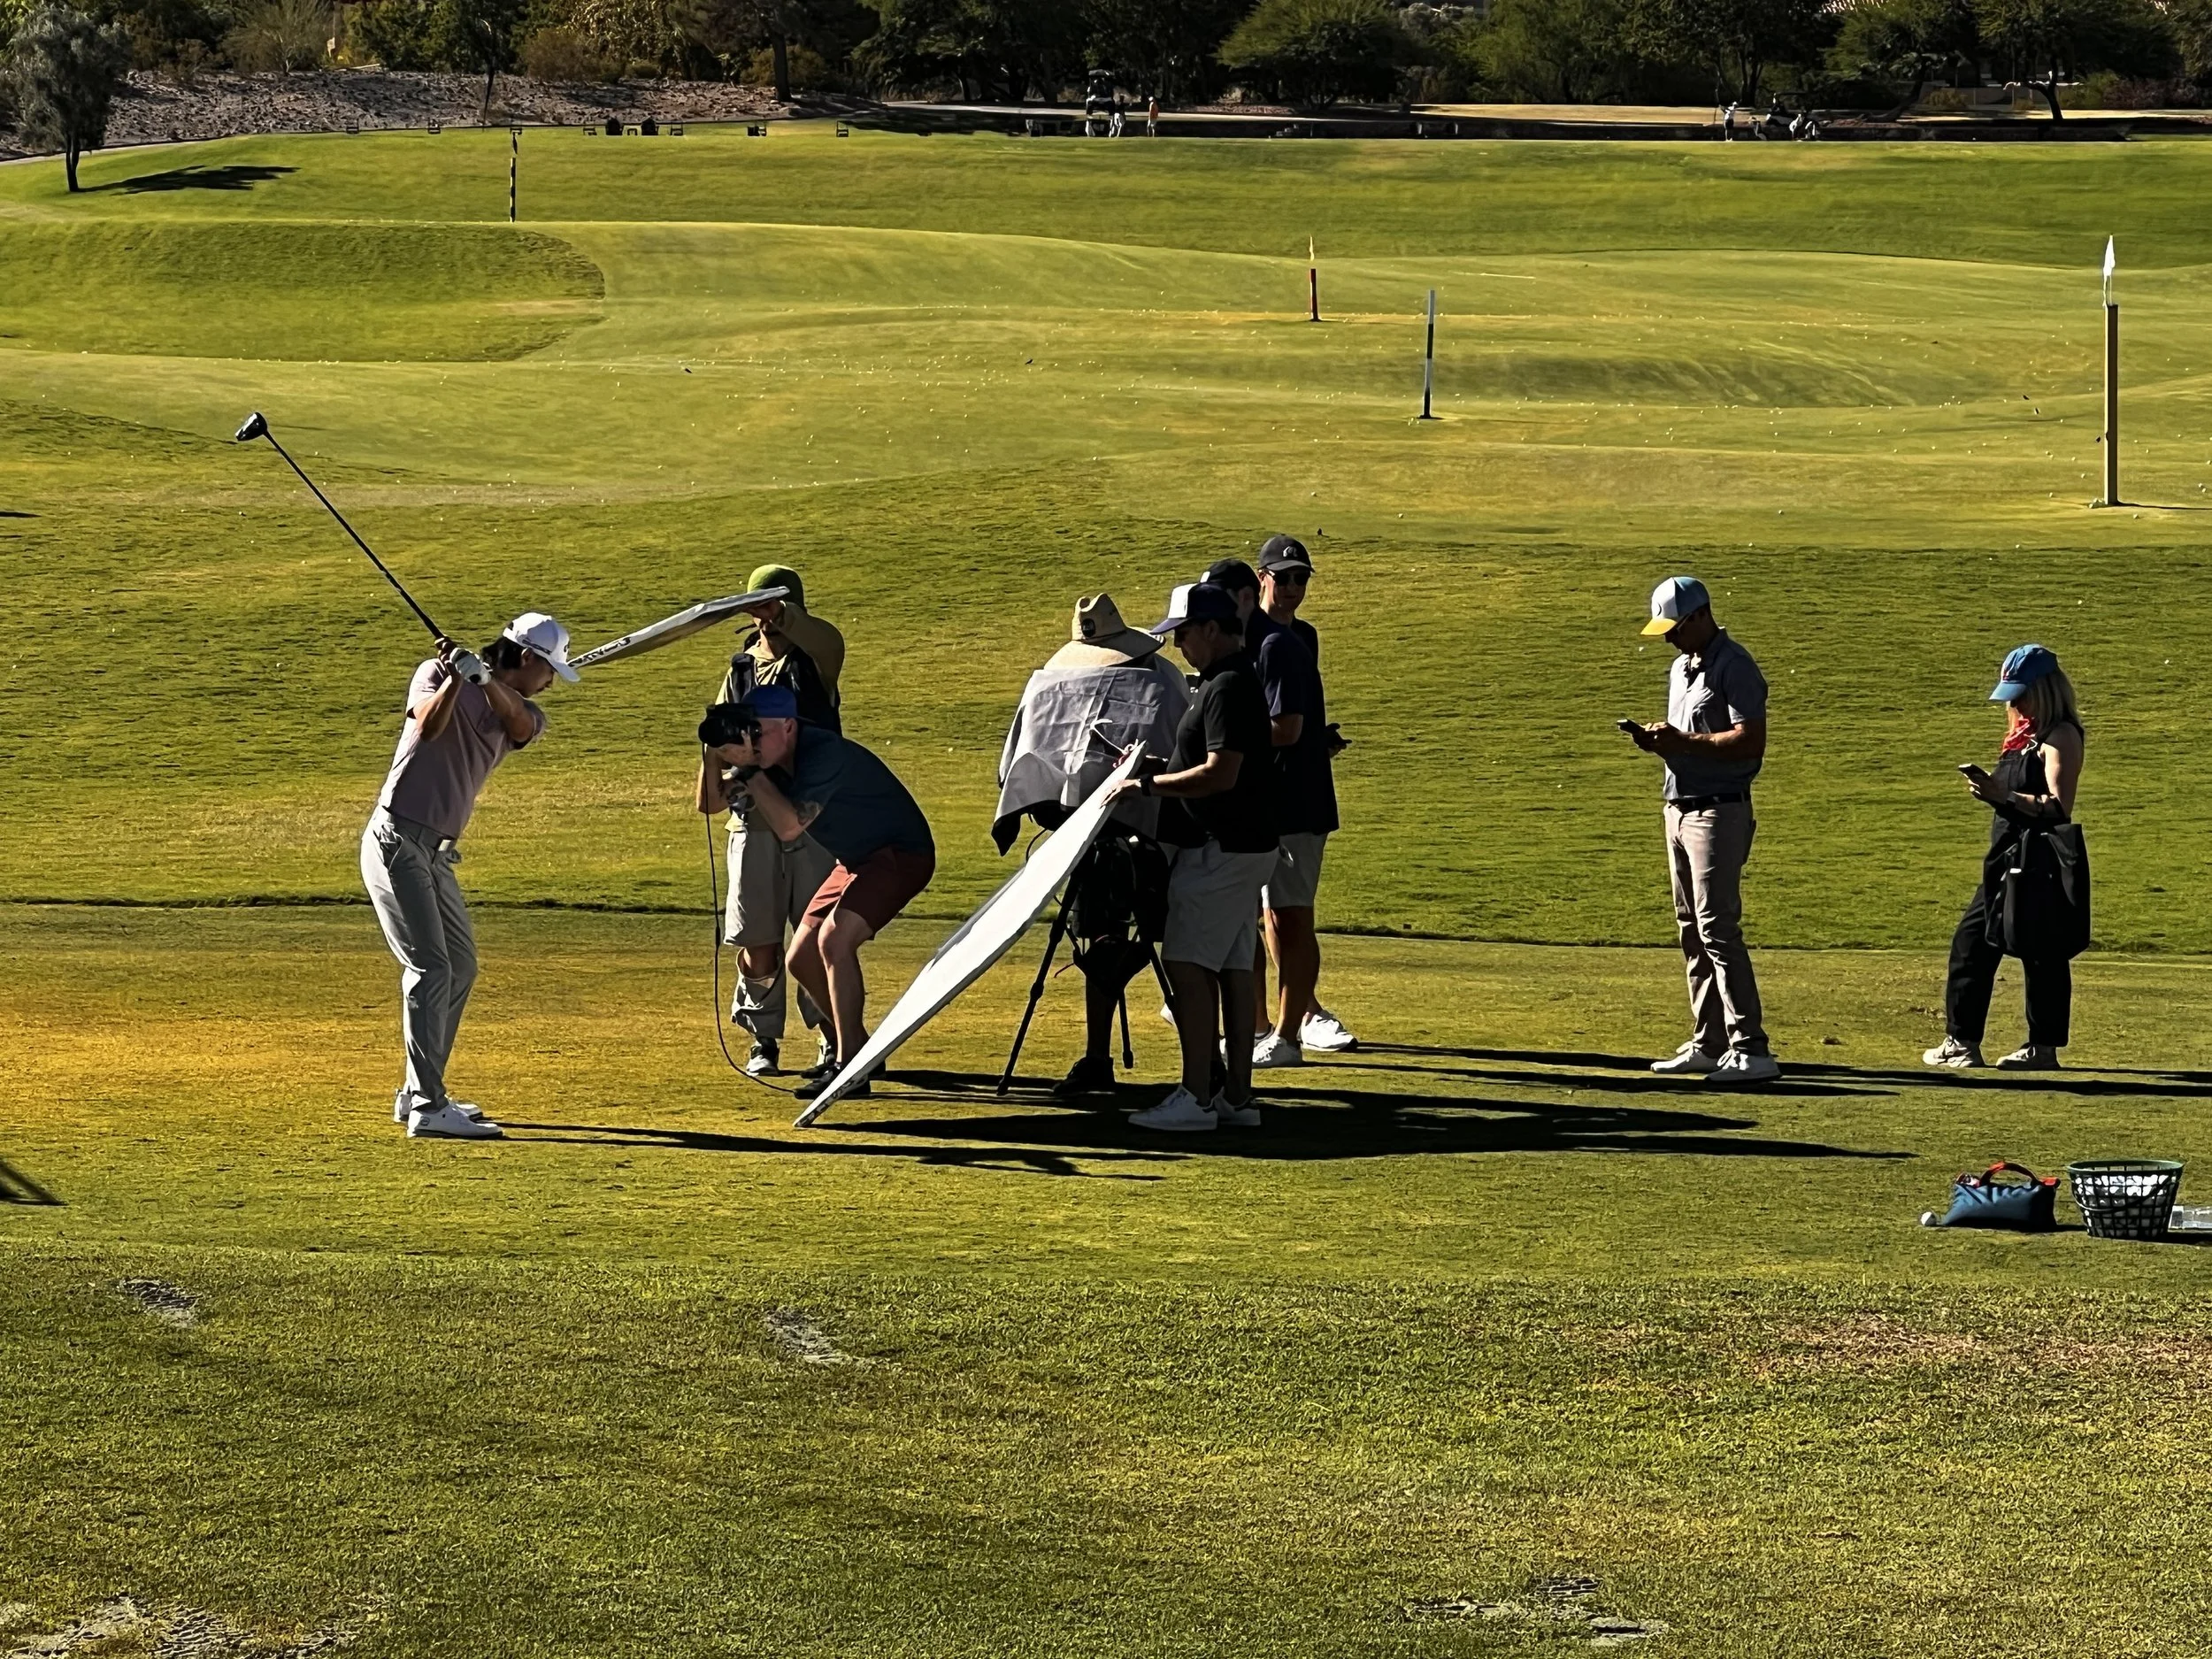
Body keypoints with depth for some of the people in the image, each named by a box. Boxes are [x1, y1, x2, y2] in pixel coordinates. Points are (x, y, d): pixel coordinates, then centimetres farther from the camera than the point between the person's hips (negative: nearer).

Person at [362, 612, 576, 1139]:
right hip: (396, 840, -8)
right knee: (431, 969, -14)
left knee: (461, 969, 15)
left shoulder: (523, 712, 10)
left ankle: (418, 1094, 25)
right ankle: (428, 1107, -17)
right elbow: (429, 725, -23)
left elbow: (520, 725, -15)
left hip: (436, 853, 8)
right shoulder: (436, 673, -4)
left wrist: (484, 678, -33)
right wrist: (457, 677, -34)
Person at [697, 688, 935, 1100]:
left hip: (902, 853, -10)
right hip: (856, 860, 10)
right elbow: (710, 803, 1)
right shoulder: (772, 762, -1)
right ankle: (859, 1052, 23)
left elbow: (788, 827, -35)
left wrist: (748, 769, -32)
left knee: (834, 938, -27)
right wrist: (714, 753, -15)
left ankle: (850, 1068, -25)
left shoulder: (824, 754, -28)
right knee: (801, 959, 7)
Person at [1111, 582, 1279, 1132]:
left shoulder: (1229, 688, -17)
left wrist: (1148, 785, -18)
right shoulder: (1225, 681, 16)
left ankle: (1196, 1097, -14)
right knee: (1233, 970, 10)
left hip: (1221, 850, -11)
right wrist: (1153, 767, 15)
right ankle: (1237, 1096, 12)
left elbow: (1220, 773, -24)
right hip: (1244, 844, 11)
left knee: (1189, 965, -11)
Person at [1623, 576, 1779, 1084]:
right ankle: (1708, 1044, 16)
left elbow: (1751, 741, -21)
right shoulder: (1680, 669, 17)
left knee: (1718, 929, -14)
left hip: (1719, 811, -10)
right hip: (1680, 809, 10)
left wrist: (1682, 742, -22)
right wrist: (1655, 740, 3)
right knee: (1692, 930, 11)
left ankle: (1751, 1049, -15)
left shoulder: (1733, 667, -13)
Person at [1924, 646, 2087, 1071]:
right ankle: (1961, 1040, 16)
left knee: (2040, 949, -5)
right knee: (1972, 940, 10)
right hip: (2007, 860, 10)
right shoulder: (2022, 735, 18)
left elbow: (2057, 807, -22)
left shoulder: (2060, 737, -11)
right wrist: (1990, 790, 9)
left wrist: (2004, 795, -30)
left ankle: (2044, 1047, 2)